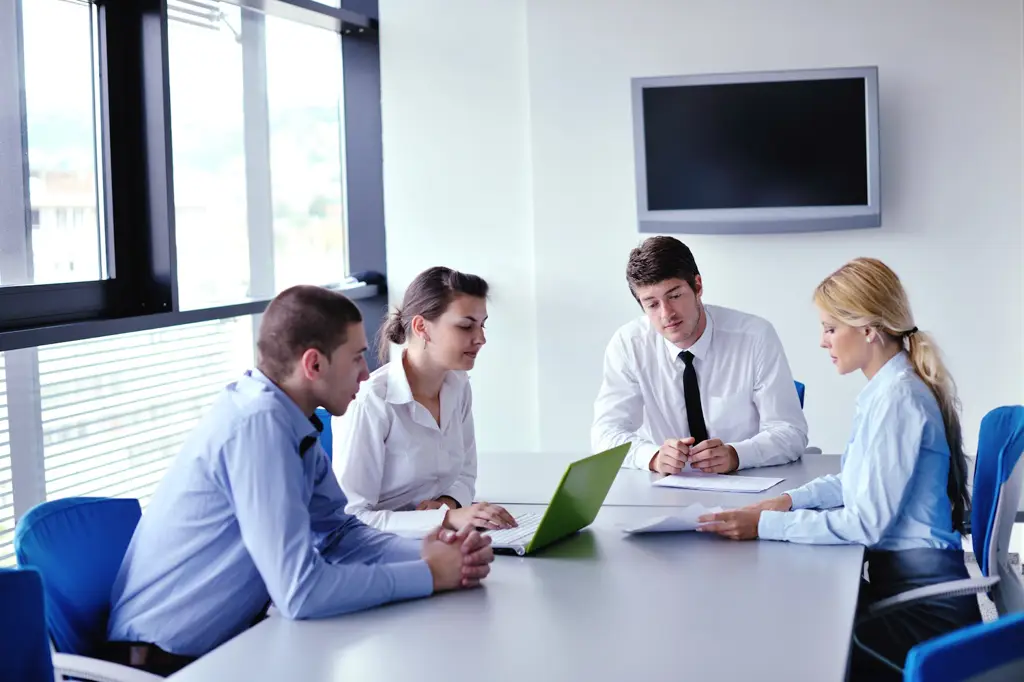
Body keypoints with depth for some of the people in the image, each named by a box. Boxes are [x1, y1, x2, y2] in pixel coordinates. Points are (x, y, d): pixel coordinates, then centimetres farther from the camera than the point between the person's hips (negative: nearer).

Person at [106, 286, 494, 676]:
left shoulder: (291, 420, 1)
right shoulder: (259, 424, -24)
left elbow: (337, 532, 8)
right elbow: (301, 591, -27)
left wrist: (427, 554, -9)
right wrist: (429, 575, -17)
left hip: (224, 641, 7)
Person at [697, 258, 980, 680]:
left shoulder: (897, 397, -20)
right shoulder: (888, 388, 9)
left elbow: (866, 523, -22)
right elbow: (856, 480, 18)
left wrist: (766, 525, -19)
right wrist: (791, 500, 3)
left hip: (918, 603, -8)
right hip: (901, 581, 8)